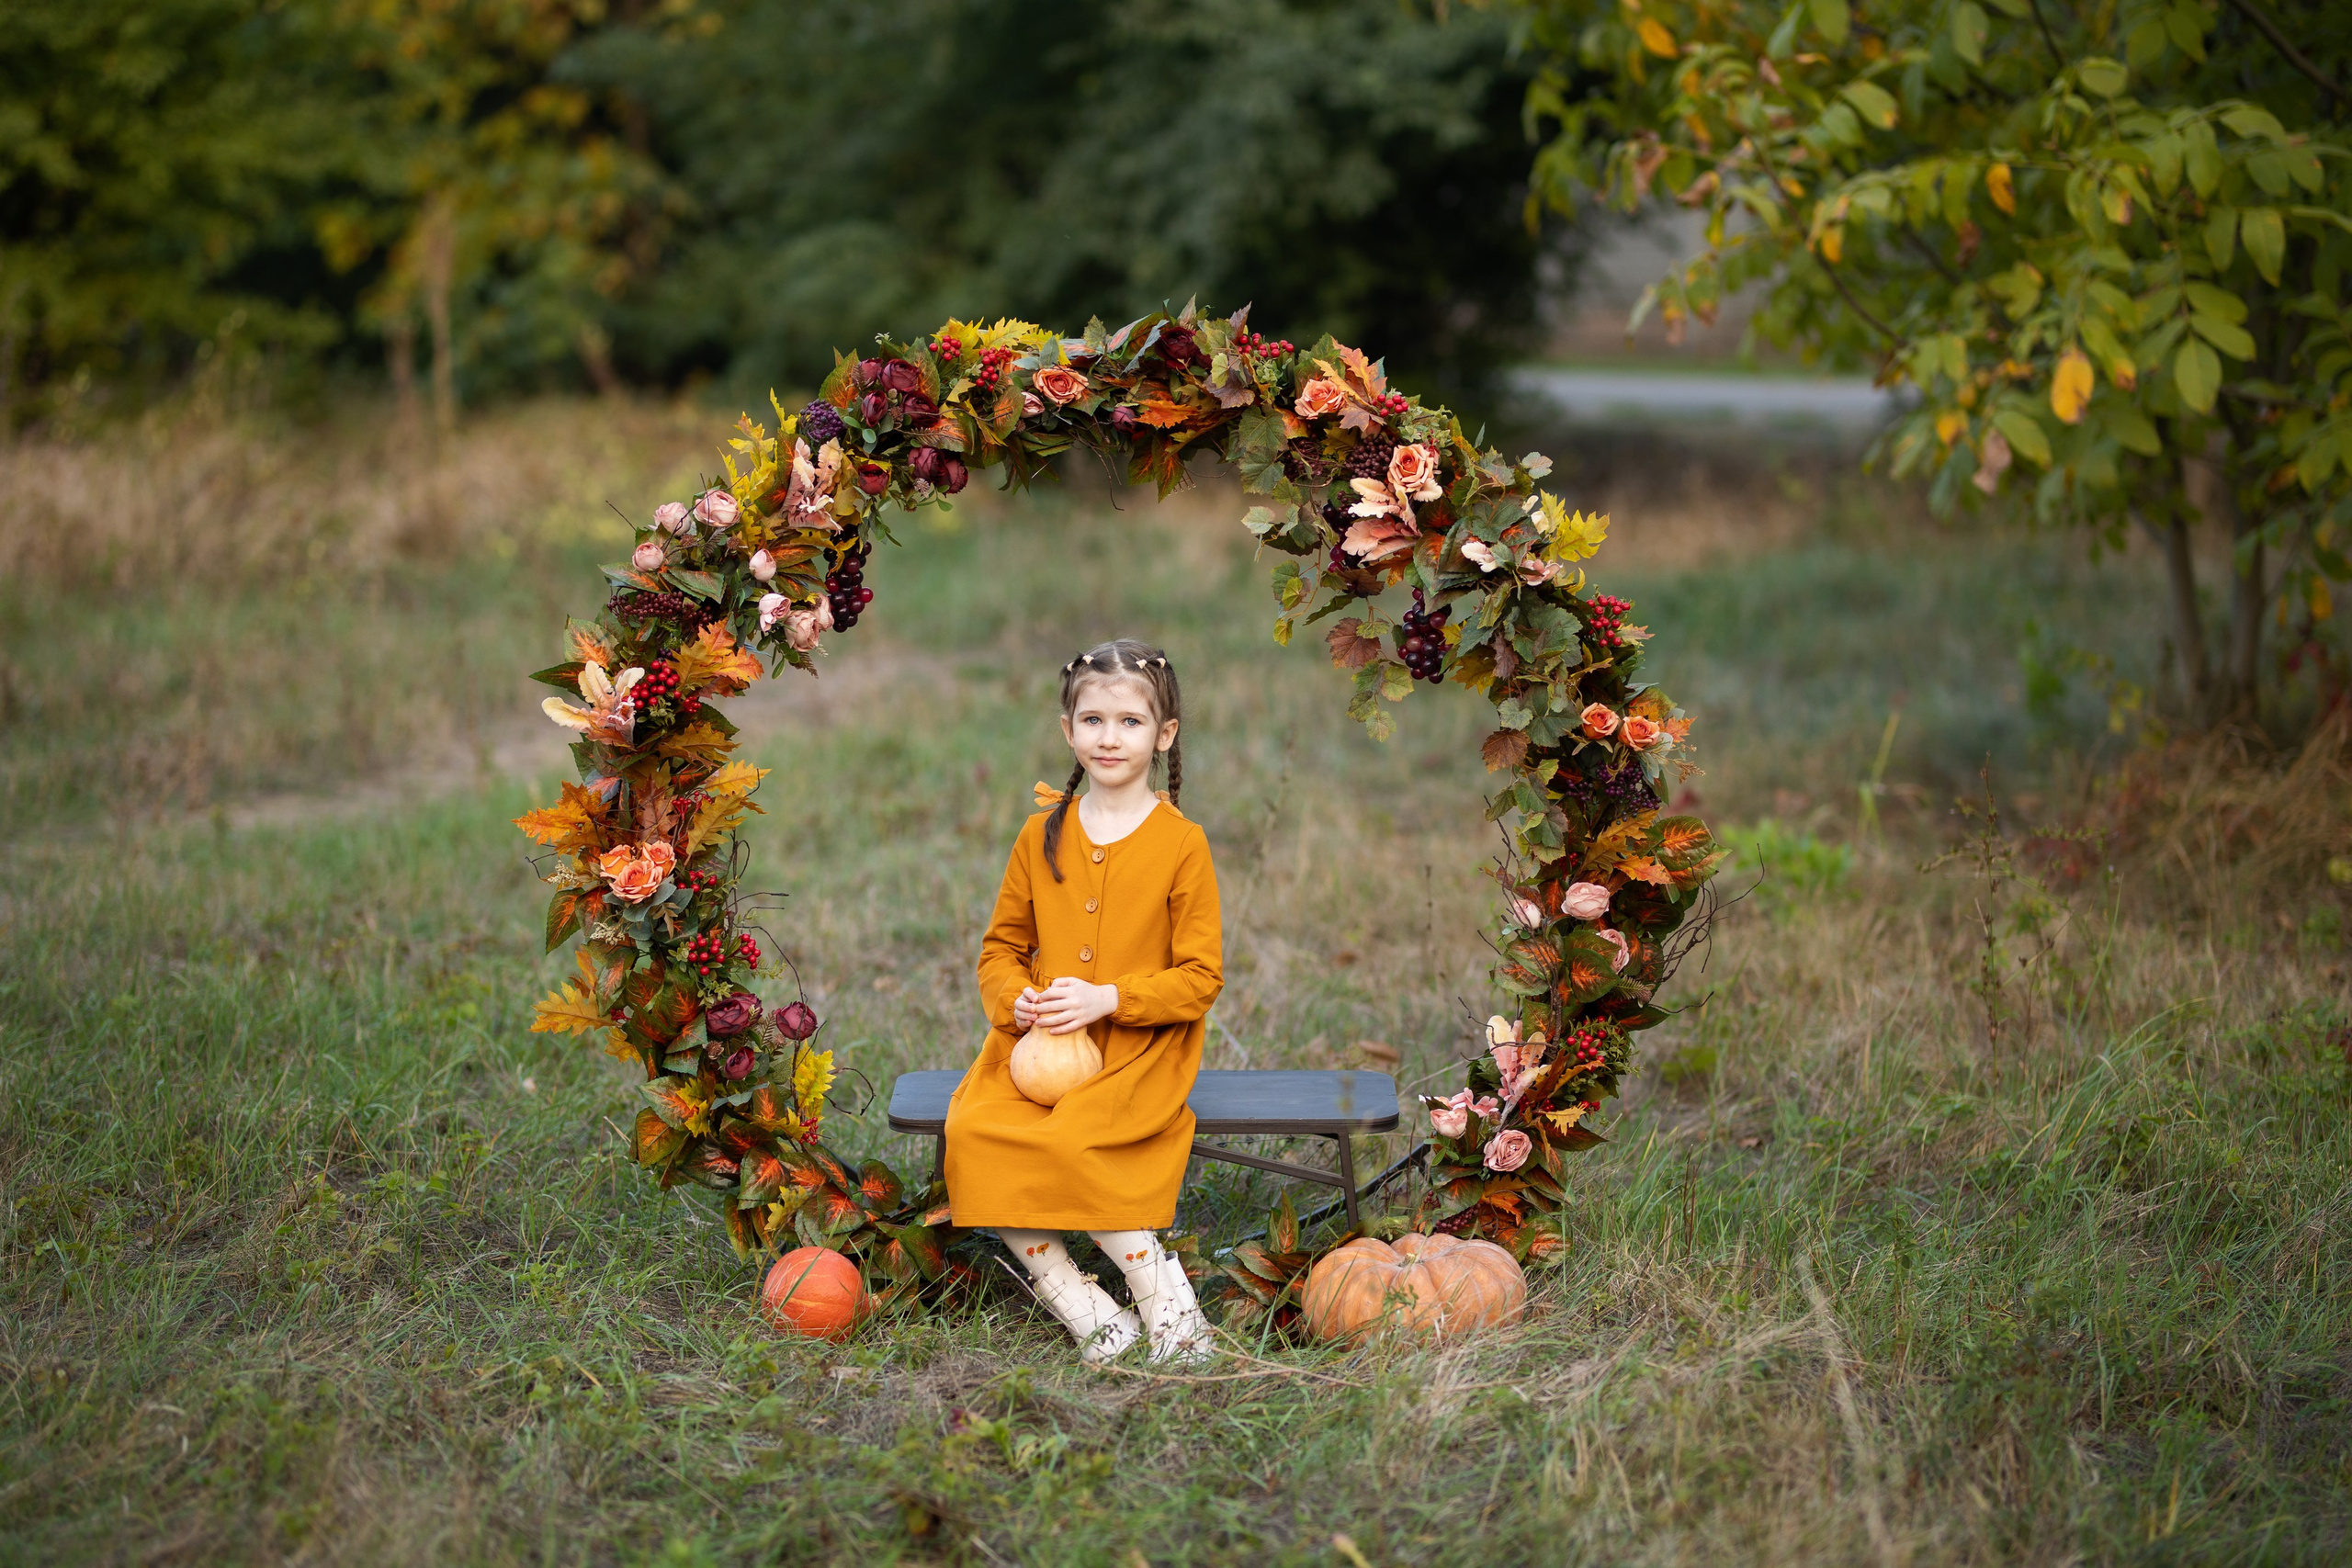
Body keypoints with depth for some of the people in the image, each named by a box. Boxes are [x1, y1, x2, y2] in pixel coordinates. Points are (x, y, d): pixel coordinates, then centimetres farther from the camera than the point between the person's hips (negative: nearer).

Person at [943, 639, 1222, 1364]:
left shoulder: (1181, 843, -2)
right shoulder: (1043, 834, 10)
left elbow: (1201, 976, -4)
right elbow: (1002, 945, 15)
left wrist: (1108, 998, -17)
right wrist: (1016, 1001, -7)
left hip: (1140, 1046, -4)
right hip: (1040, 1042, 5)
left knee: (1061, 1140, -31)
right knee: (973, 1130, -24)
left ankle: (1161, 1295, -14)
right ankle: (1087, 1314, -19)